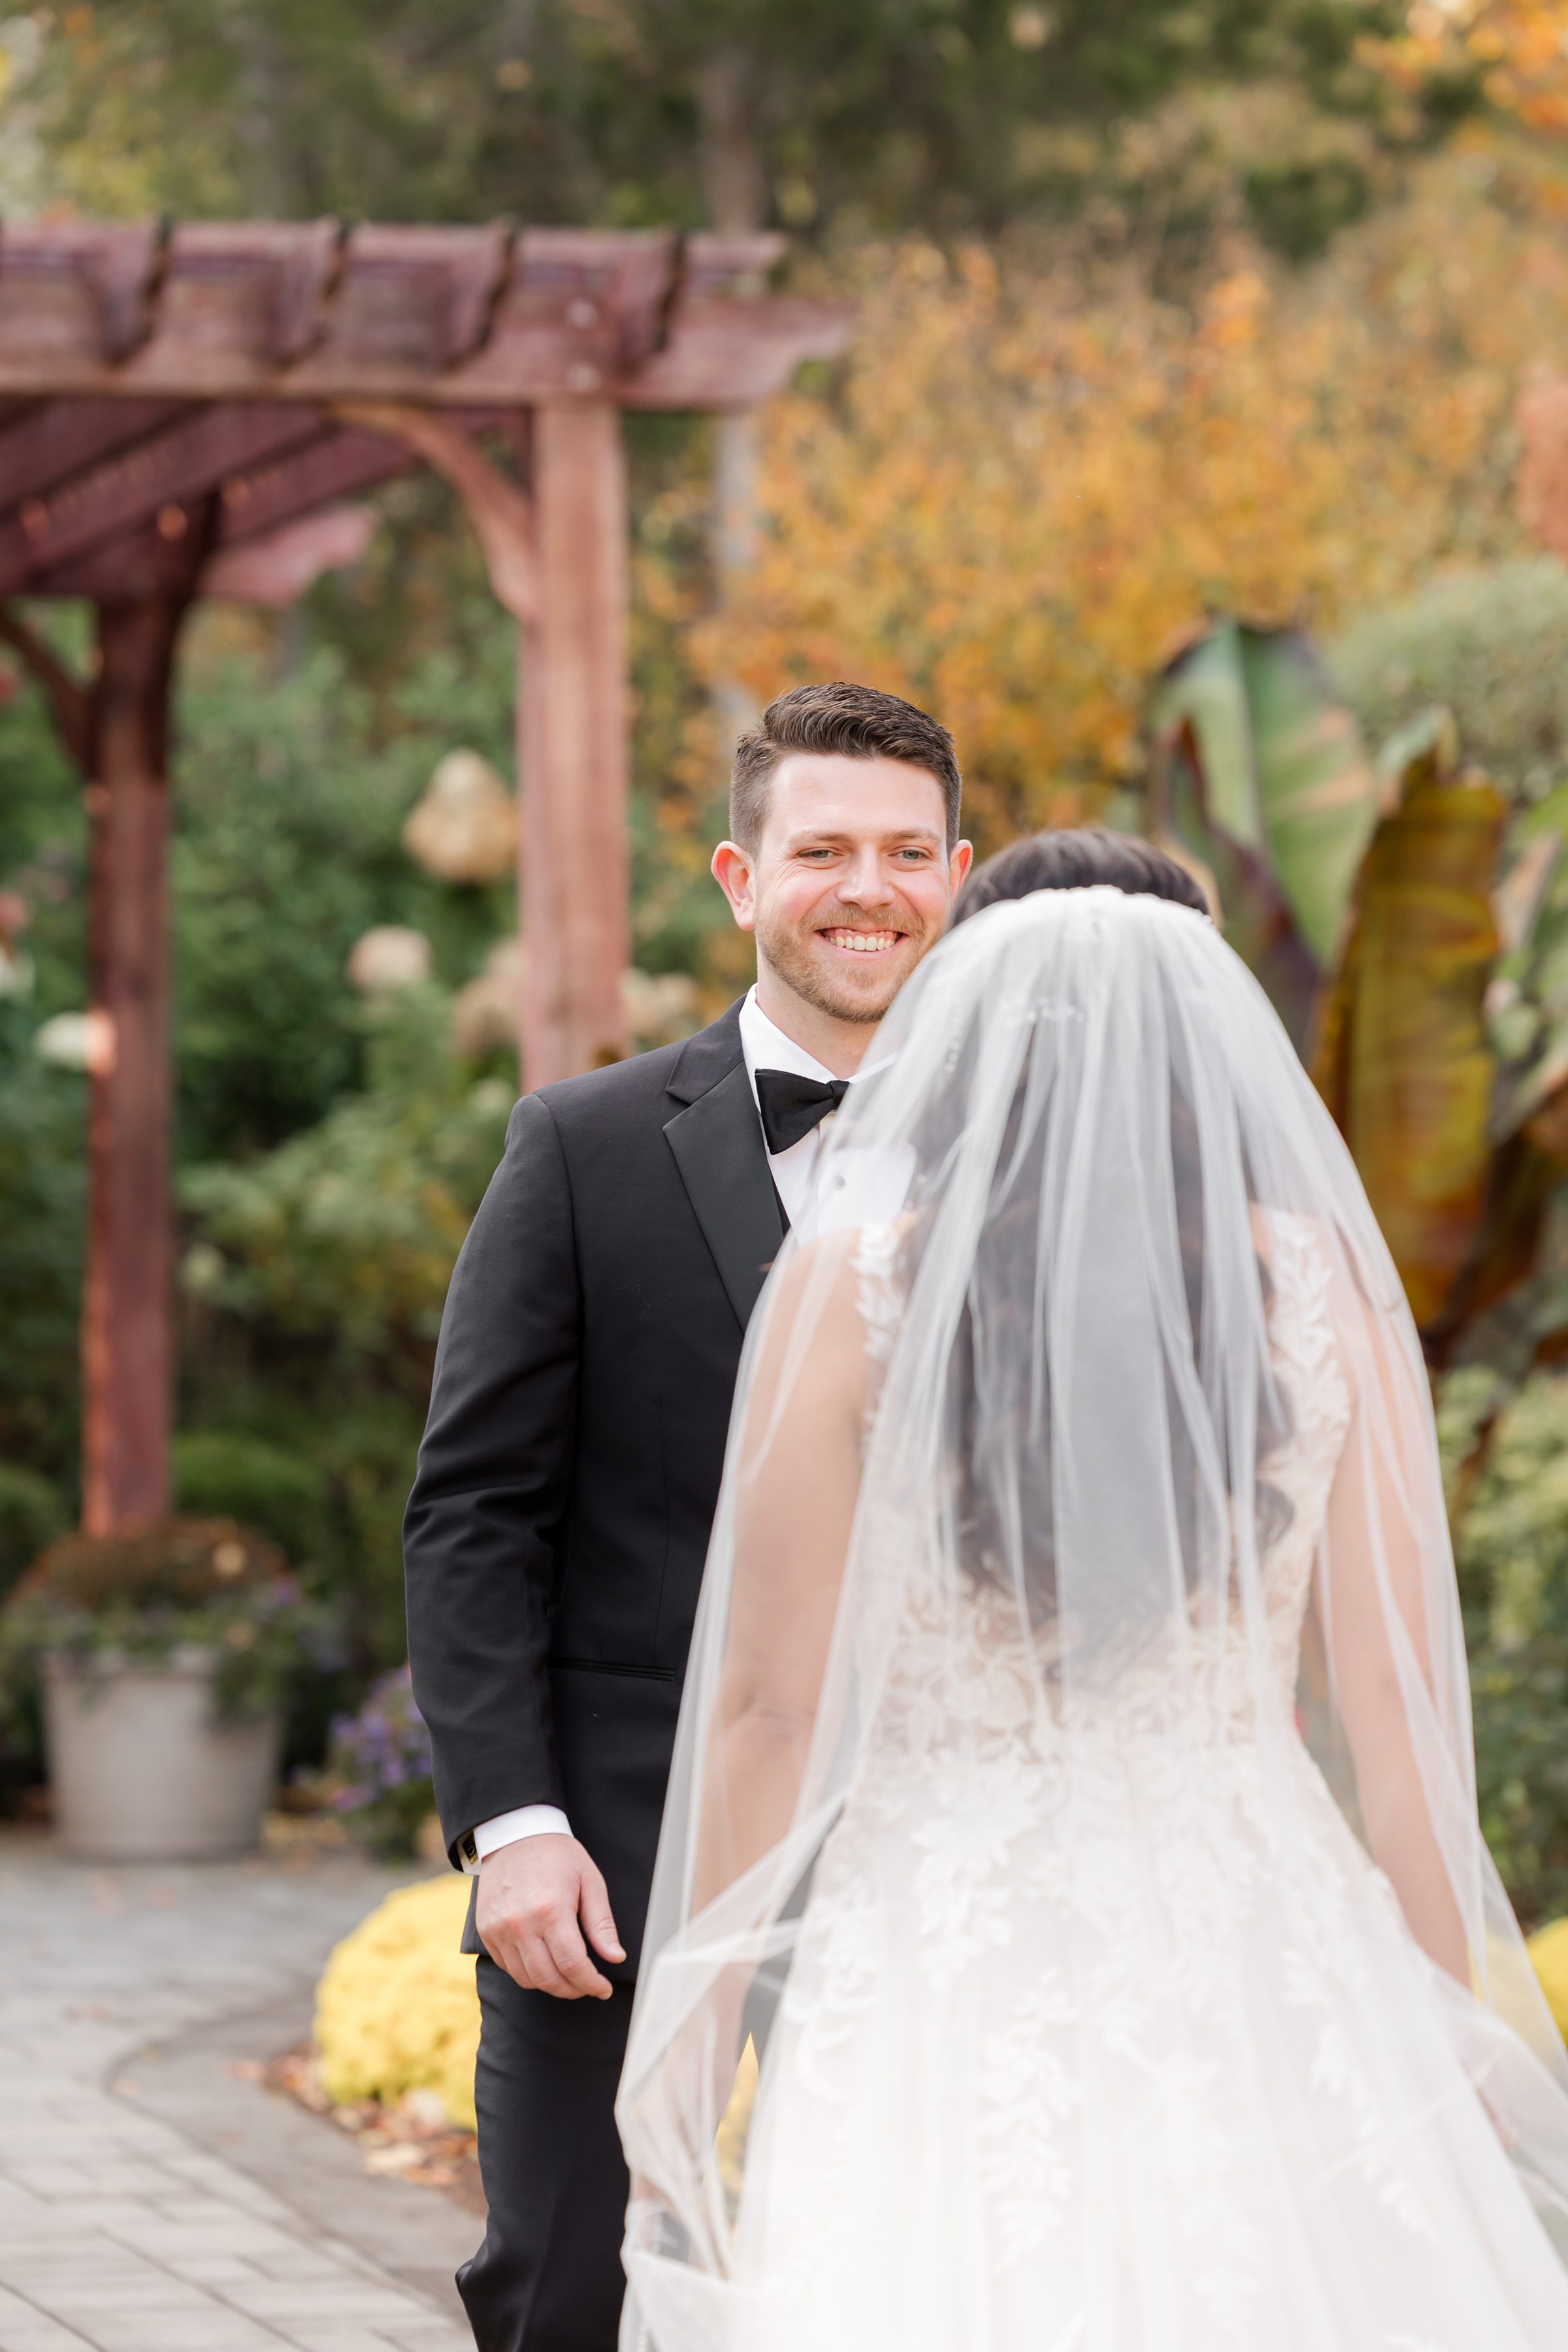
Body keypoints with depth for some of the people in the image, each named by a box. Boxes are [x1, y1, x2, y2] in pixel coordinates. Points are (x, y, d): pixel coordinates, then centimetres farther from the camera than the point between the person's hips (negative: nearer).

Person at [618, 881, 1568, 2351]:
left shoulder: (846, 1291, -2)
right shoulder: (1322, 1289, 2)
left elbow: (768, 1708, -4)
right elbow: (1397, 1711, 2)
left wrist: (687, 2086, 3)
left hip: (940, 1993, -1)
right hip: (1258, 1973, 1)